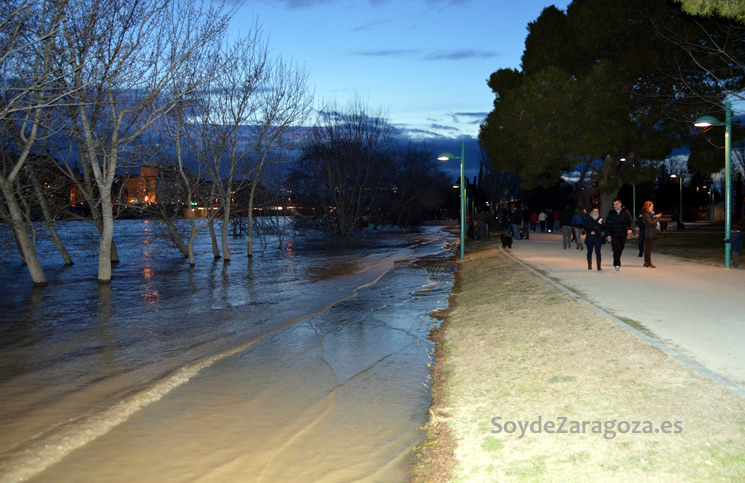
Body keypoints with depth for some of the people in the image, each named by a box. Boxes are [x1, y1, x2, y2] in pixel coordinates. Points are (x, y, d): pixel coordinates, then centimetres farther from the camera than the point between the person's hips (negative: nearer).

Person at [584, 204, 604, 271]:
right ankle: (589, 266, 23)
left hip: (598, 238, 0)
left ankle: (599, 267, -9)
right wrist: (590, 232, -13)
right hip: (589, 238, 0)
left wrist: (601, 224, -12)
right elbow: (585, 228, 4)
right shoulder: (587, 218, 1)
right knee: (589, 251, 9)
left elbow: (602, 229, 6)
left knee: (598, 252, -8)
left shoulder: (600, 218, 6)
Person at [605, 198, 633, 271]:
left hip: (623, 235, 2)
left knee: (620, 250, 10)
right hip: (614, 234, -2)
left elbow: (630, 221, 4)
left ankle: (616, 263, 27)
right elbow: (607, 225, 1)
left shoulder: (625, 212, 2)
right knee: (616, 249, -14)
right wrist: (607, 235, -6)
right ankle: (617, 265, -17)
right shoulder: (611, 213, 0)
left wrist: (630, 229, -16)